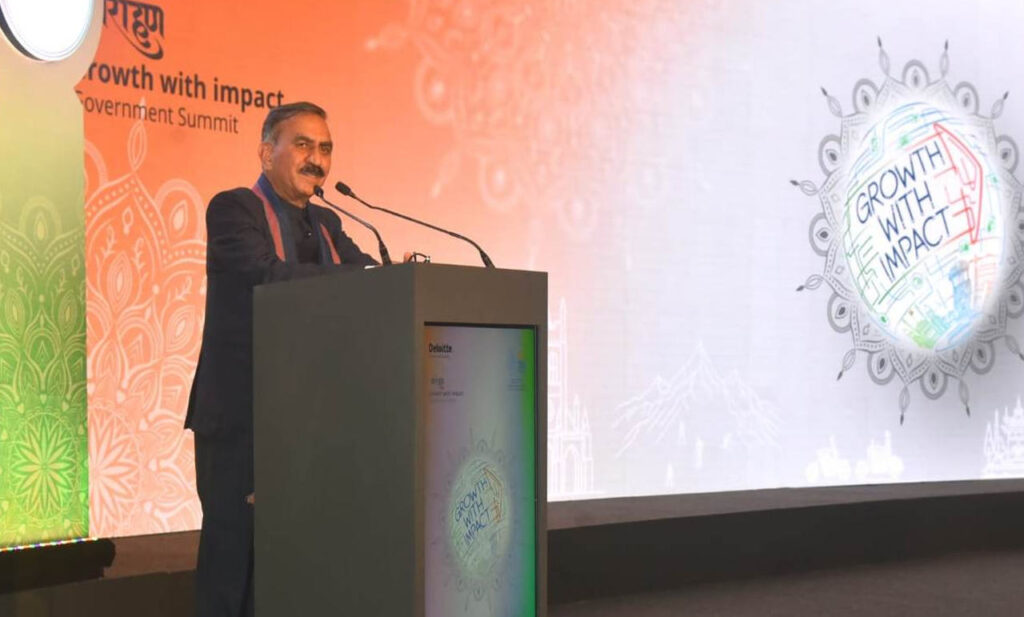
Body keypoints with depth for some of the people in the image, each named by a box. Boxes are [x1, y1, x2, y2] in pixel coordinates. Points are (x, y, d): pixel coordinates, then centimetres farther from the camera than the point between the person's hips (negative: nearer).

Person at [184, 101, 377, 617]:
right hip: (240, 417, -7)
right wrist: (364, 278, -26)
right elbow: (268, 274, -22)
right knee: (234, 548, 0)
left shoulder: (325, 223, 18)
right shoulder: (233, 208, -6)